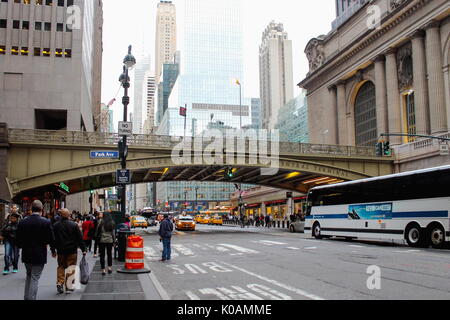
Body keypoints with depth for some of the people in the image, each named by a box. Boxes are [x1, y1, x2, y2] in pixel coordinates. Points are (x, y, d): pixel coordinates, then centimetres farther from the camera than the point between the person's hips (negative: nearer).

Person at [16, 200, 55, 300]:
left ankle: (27, 297, 28)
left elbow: (18, 240, -3)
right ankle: (32, 298, 3)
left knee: (29, 276, 23)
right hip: (39, 255, -4)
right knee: (35, 278, 4)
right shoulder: (46, 222, -14)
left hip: (26, 255, 4)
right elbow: (51, 240, -12)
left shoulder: (22, 222, -5)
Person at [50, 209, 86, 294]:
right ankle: (69, 287, 4)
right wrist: (83, 249, 1)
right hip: (72, 251, -2)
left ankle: (59, 283, 3)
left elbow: (53, 239, 6)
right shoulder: (74, 225, -8)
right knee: (71, 268, 3)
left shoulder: (55, 225, 0)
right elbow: (80, 238, -5)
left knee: (61, 267, 17)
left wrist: (53, 250, 16)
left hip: (60, 251, 3)